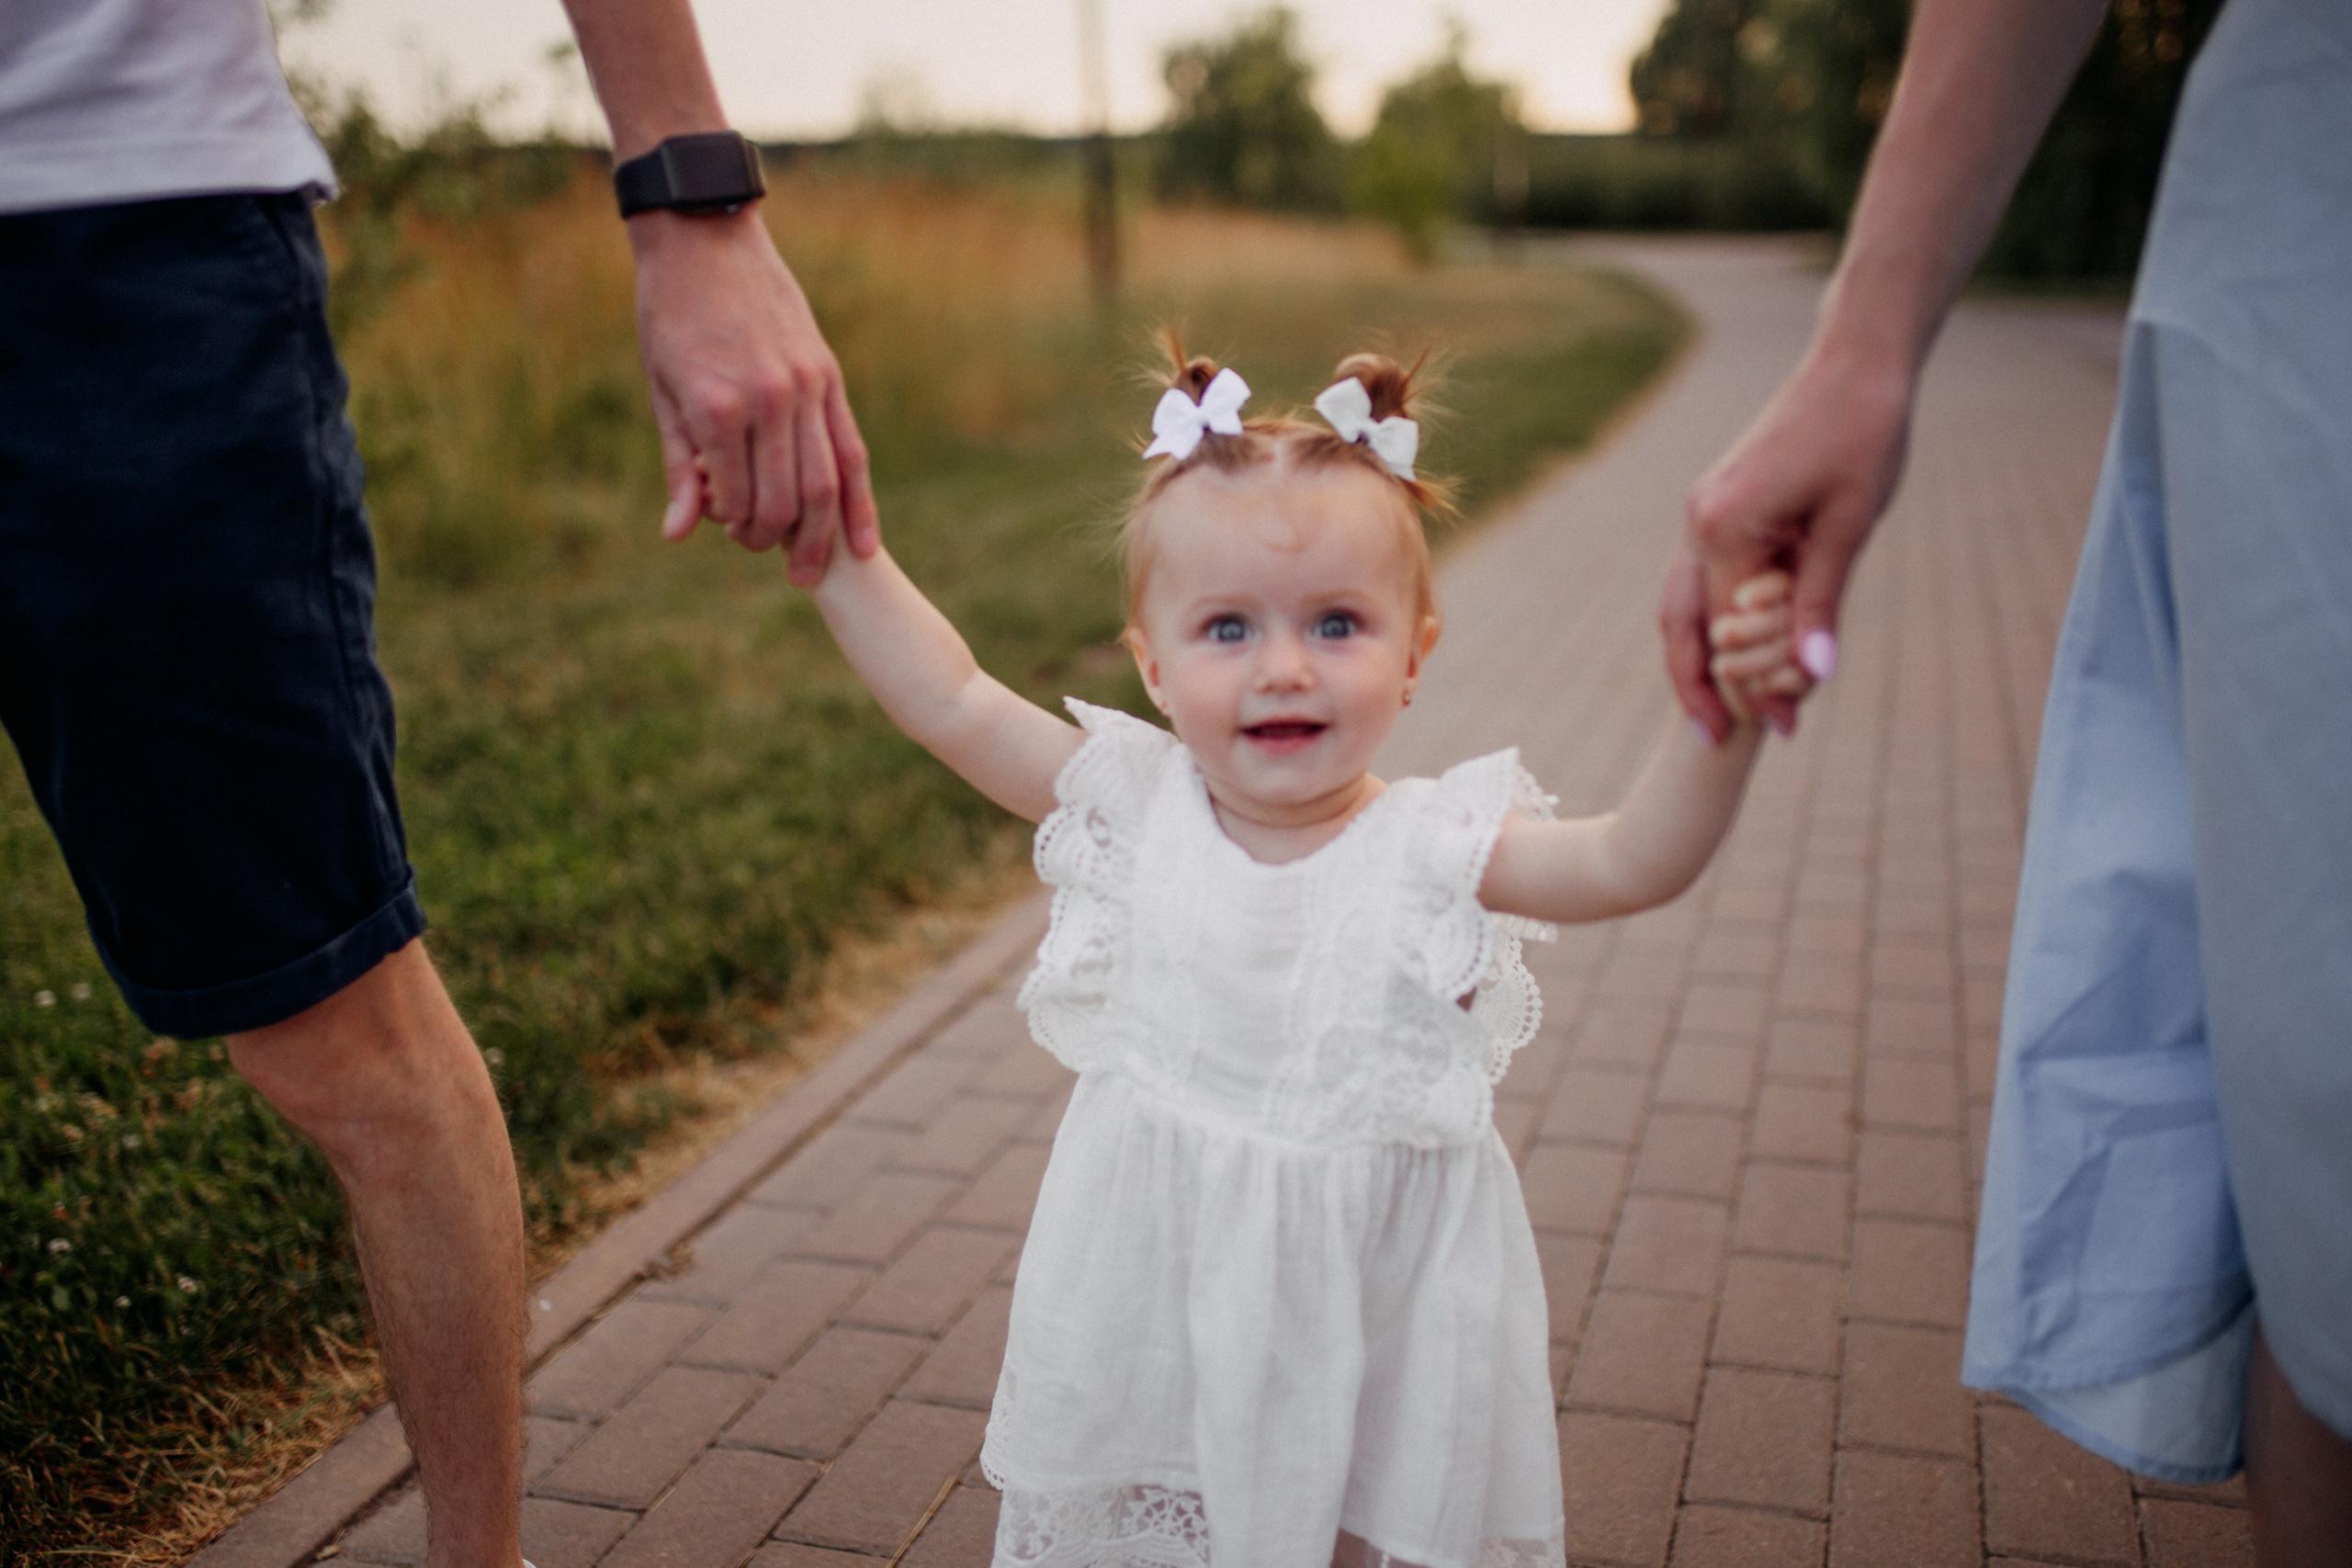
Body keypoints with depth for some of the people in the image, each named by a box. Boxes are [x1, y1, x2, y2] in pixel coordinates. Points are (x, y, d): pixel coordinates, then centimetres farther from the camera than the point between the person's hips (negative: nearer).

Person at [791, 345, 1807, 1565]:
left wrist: (1719, 720, -38)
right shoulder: (1137, 810, -8)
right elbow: (952, 704, -6)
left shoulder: (1428, 848, -13)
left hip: (1367, 1311, -2)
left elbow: (1631, 862, -22)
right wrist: (837, 541, -10)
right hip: (1158, 1299, 2)